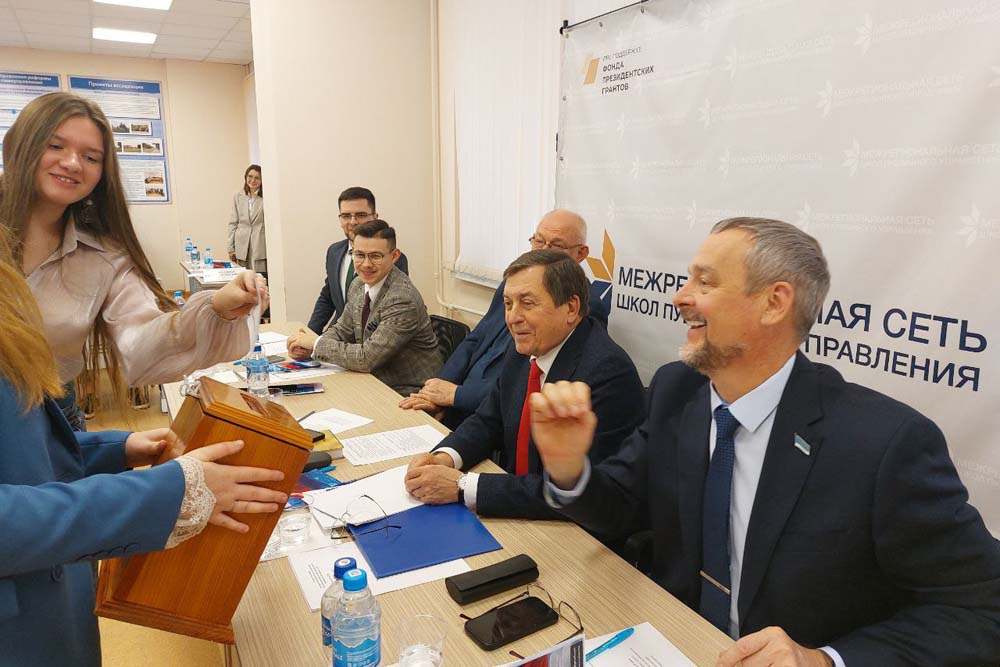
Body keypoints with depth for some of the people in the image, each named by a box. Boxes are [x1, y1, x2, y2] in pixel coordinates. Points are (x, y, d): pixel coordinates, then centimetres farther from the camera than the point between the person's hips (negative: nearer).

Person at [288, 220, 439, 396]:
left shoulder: (403, 299, -24)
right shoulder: (358, 286, 3)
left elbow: (367, 358, -25)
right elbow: (342, 329, 13)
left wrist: (317, 343, -15)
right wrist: (308, 347, -6)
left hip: (408, 393, -7)